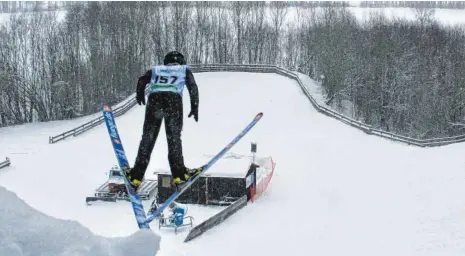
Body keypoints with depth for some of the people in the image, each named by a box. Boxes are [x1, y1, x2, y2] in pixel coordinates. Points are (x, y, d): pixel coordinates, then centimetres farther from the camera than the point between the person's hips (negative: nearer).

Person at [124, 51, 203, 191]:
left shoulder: (156, 69, 31)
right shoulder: (184, 69, 27)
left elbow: (142, 81, 20)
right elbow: (193, 87, 13)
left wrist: (139, 95, 36)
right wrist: (194, 107, 12)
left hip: (154, 100, 2)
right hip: (173, 101, -2)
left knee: (147, 138, 6)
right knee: (174, 138, 7)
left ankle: (136, 176, 4)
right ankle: (179, 174, 2)